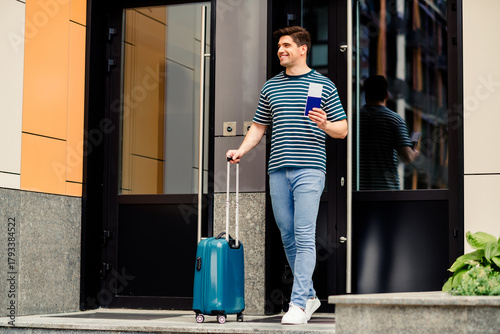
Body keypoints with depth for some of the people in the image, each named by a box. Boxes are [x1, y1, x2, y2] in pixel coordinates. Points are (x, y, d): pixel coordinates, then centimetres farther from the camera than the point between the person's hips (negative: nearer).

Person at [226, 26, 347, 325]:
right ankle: (310, 296, 19)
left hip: (309, 169, -5)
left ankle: (298, 304, -11)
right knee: (288, 236, 6)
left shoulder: (324, 85, 5)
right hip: (278, 170, 5)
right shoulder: (271, 87, 16)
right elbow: (259, 126, 23)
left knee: (304, 236, -11)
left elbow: (343, 129, 6)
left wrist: (325, 125, -15)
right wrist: (241, 150, 8)